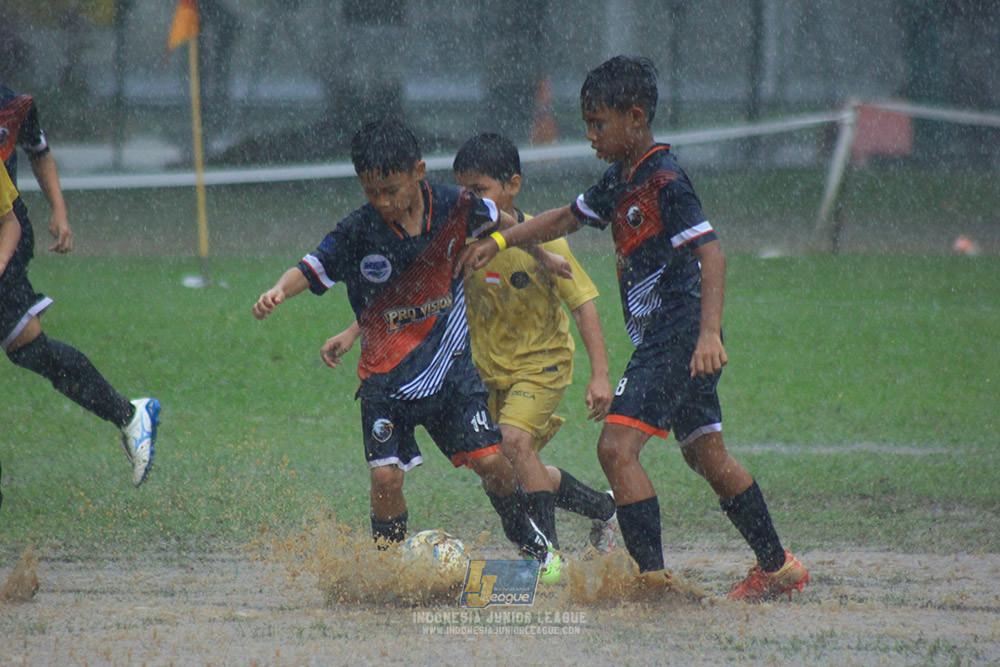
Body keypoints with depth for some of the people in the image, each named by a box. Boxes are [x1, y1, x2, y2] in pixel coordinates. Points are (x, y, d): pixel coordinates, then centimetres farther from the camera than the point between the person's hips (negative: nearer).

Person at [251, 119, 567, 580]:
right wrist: (279, 291, -31)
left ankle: (531, 545, 23)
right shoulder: (359, 232, -14)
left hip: (449, 365, 1)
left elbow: (500, 222, 12)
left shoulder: (454, 207, -9)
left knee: (491, 462, -4)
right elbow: (312, 269, -10)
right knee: (386, 475, -13)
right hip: (386, 374, -1)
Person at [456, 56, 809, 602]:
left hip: (679, 333, -10)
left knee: (617, 447, -17)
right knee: (707, 456, 17)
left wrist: (709, 333, -34)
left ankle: (652, 575, -20)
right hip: (661, 338, 10)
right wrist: (499, 241, 21)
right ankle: (777, 567, 26)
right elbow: (568, 218, 29)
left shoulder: (666, 182, -15)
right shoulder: (621, 180, 14)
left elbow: (712, 254, -23)